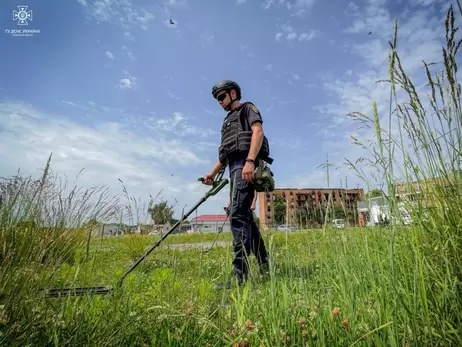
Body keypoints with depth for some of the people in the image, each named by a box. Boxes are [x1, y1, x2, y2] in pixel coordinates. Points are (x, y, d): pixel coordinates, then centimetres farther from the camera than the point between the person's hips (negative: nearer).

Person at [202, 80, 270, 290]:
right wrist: (212, 173, 16)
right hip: (235, 167, 9)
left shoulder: (247, 108, 10)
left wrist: (250, 161, -25)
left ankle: (239, 273, -21)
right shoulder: (228, 121, 34)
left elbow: (258, 132, -10)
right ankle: (264, 265, 16)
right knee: (245, 216, 6)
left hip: (245, 164, -9)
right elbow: (224, 153, 29)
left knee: (237, 214, -20)